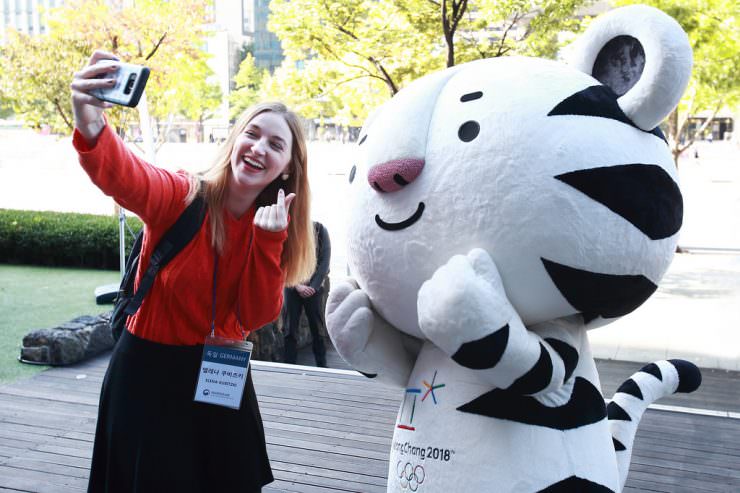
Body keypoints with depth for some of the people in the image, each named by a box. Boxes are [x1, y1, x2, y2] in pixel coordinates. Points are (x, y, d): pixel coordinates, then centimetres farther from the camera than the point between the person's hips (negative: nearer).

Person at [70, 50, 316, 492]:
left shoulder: (271, 225, -4)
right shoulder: (181, 196, -18)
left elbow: (256, 317, -11)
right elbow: (123, 176, -42)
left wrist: (269, 240, -24)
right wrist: (92, 128, -63)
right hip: (149, 368, -4)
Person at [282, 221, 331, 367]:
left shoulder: (320, 230, 1)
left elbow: (325, 261, -2)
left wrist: (313, 286, -9)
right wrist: (297, 286, -11)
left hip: (314, 287, -1)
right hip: (292, 287, 1)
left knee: (317, 327, 0)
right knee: (290, 329, 0)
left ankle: (322, 365, 7)